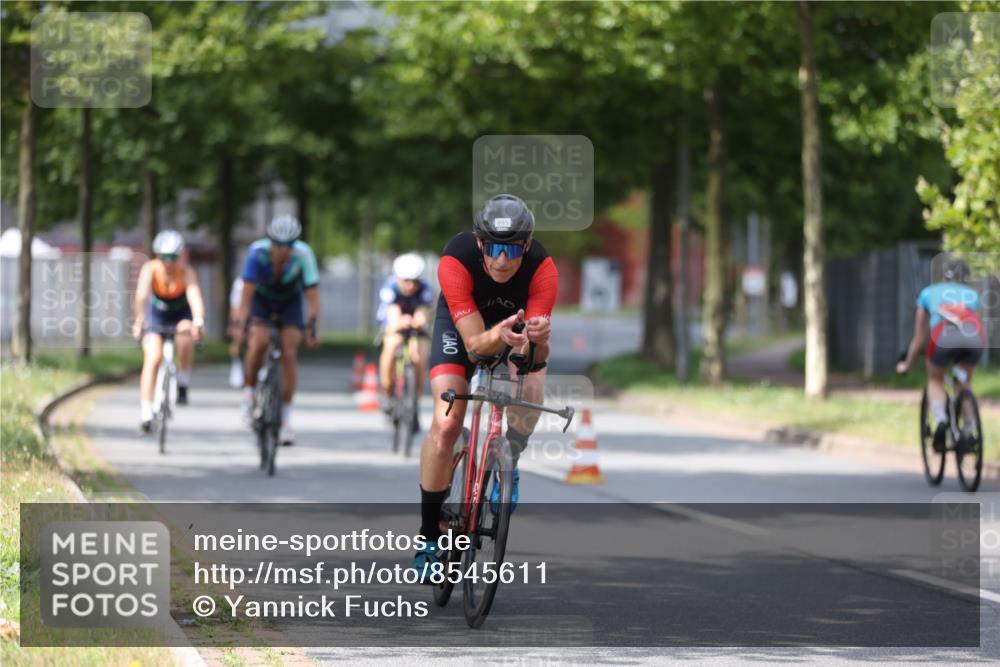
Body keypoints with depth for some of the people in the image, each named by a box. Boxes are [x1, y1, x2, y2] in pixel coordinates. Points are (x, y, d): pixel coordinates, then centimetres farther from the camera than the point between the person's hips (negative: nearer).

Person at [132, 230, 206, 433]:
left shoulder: (187, 272, -28)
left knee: (186, 335, -32)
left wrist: (198, 321, -62)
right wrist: (139, 319, -60)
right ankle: (145, 411, -17)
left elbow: (195, 296, -44)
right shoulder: (151, 269, -27)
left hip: (181, 313, 0)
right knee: (153, 357, -19)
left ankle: (183, 383, -10)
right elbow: (142, 294, -43)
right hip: (156, 313, 0)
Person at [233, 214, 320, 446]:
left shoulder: (303, 254, -32)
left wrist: (312, 327, -42)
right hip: (262, 297, -1)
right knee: (259, 342, -27)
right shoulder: (258, 252, -33)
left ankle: (285, 421, -5)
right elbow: (247, 293, -33)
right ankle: (249, 393, -2)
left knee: (289, 354, -12)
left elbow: (312, 294, -32)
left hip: (290, 300, 1)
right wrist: (239, 325, -43)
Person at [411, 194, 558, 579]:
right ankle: (429, 537, -5)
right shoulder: (456, 261, -37)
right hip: (462, 322, -1)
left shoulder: (542, 268, -34)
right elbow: (475, 343, -36)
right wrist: (498, 337, -58)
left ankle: (507, 465, 1)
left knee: (532, 384, -30)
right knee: (446, 424, -18)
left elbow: (534, 355, -36)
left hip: (516, 320, 1)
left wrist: (537, 340, -59)